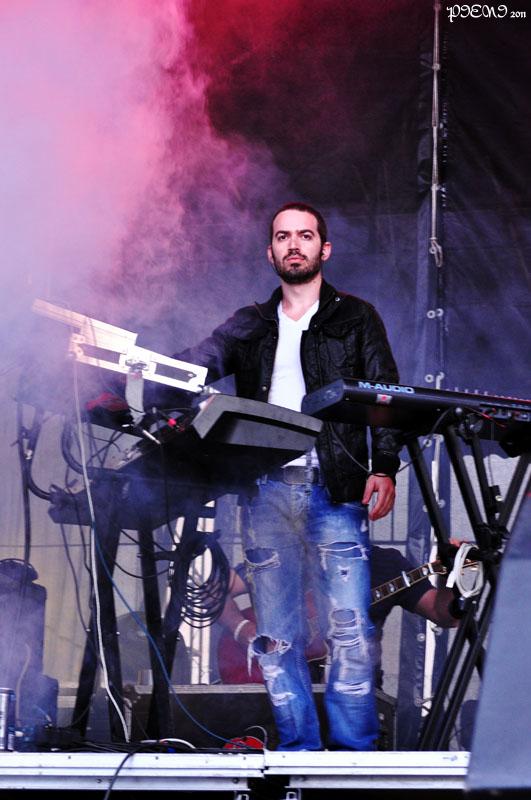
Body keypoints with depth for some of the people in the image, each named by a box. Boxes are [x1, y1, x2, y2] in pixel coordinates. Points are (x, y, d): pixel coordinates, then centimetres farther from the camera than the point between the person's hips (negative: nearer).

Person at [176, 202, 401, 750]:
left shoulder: (356, 319, 12)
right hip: (266, 490, 3)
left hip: (335, 489, -3)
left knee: (349, 630, -9)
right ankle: (299, 752, 8)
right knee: (276, 637, 1)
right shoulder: (251, 326, 19)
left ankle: (353, 751, -1)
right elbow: (197, 364, 5)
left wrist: (383, 468, -9)